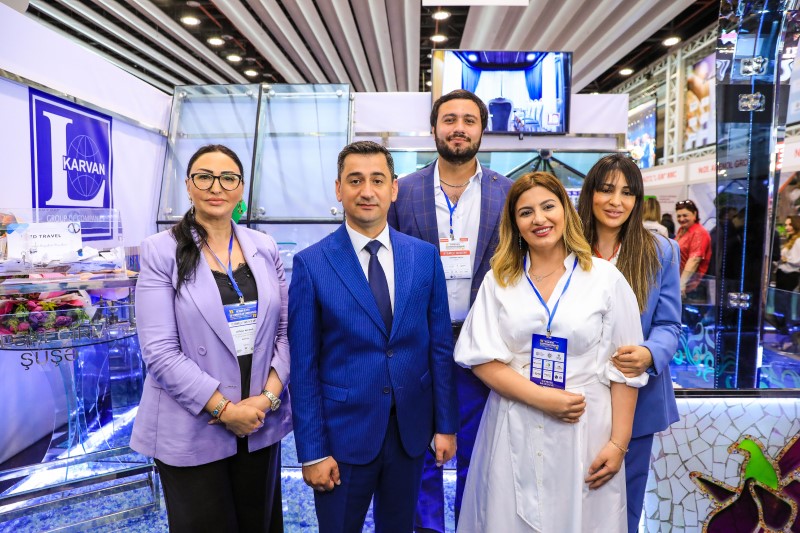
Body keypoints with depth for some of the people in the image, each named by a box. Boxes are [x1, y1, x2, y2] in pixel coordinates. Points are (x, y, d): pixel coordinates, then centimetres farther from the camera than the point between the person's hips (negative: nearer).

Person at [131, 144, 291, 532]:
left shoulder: (265, 248, 3)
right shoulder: (161, 251, -7)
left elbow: (285, 331, 3)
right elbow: (159, 351, -13)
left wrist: (267, 397, -10)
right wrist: (224, 409, -14)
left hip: (261, 424, 4)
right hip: (192, 432, -3)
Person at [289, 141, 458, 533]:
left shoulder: (425, 256, -2)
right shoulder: (311, 264, -10)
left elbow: (440, 346, 2)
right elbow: (303, 366, -8)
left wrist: (446, 425, 3)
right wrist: (312, 451, -8)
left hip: (410, 431, 3)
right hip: (344, 432, -2)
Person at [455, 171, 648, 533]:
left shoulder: (606, 278, -1)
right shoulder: (498, 280, 2)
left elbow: (624, 369, -1)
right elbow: (481, 358, -4)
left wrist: (618, 442, -5)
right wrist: (541, 397, -14)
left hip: (585, 431, -1)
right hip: (514, 431, 1)